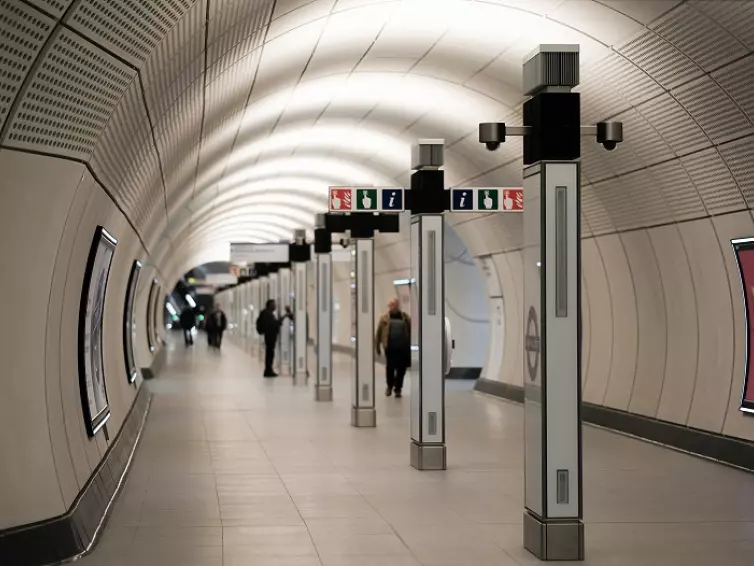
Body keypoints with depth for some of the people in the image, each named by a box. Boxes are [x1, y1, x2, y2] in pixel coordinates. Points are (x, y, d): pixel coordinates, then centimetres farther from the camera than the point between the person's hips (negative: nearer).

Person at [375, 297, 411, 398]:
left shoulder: (406, 318, 7)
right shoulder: (384, 318, 3)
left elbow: (410, 332, 9)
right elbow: (378, 333, 4)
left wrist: (410, 346, 4)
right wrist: (377, 346, 1)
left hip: (403, 348, 1)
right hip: (390, 347, -1)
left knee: (401, 369, 2)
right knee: (390, 367, -3)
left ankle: (398, 389, 17)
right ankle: (390, 386, 22)